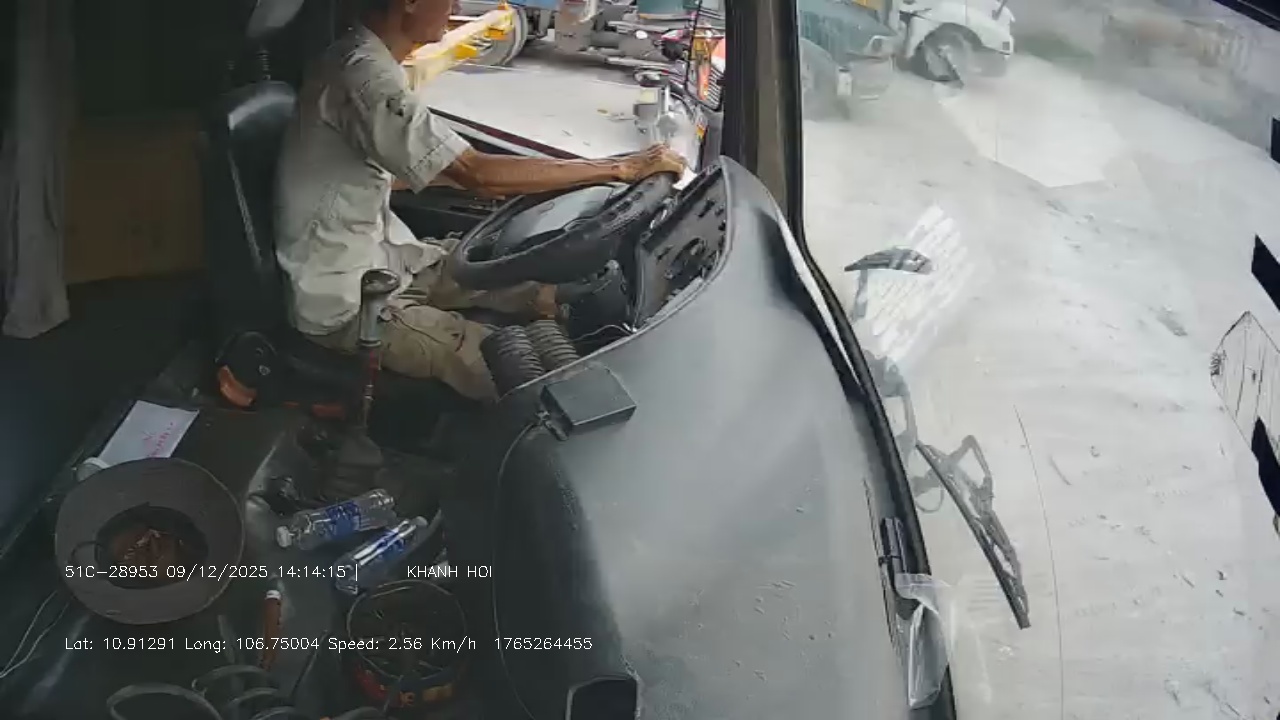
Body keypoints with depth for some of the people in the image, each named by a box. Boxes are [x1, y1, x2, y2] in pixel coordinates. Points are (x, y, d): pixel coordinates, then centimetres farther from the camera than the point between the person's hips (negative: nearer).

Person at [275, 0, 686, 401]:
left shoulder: (359, 60, 4)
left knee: (547, 290, 8)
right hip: (346, 304, -10)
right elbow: (479, 174, -32)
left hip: (378, 256, 10)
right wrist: (621, 168, -26)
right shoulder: (366, 78, -28)